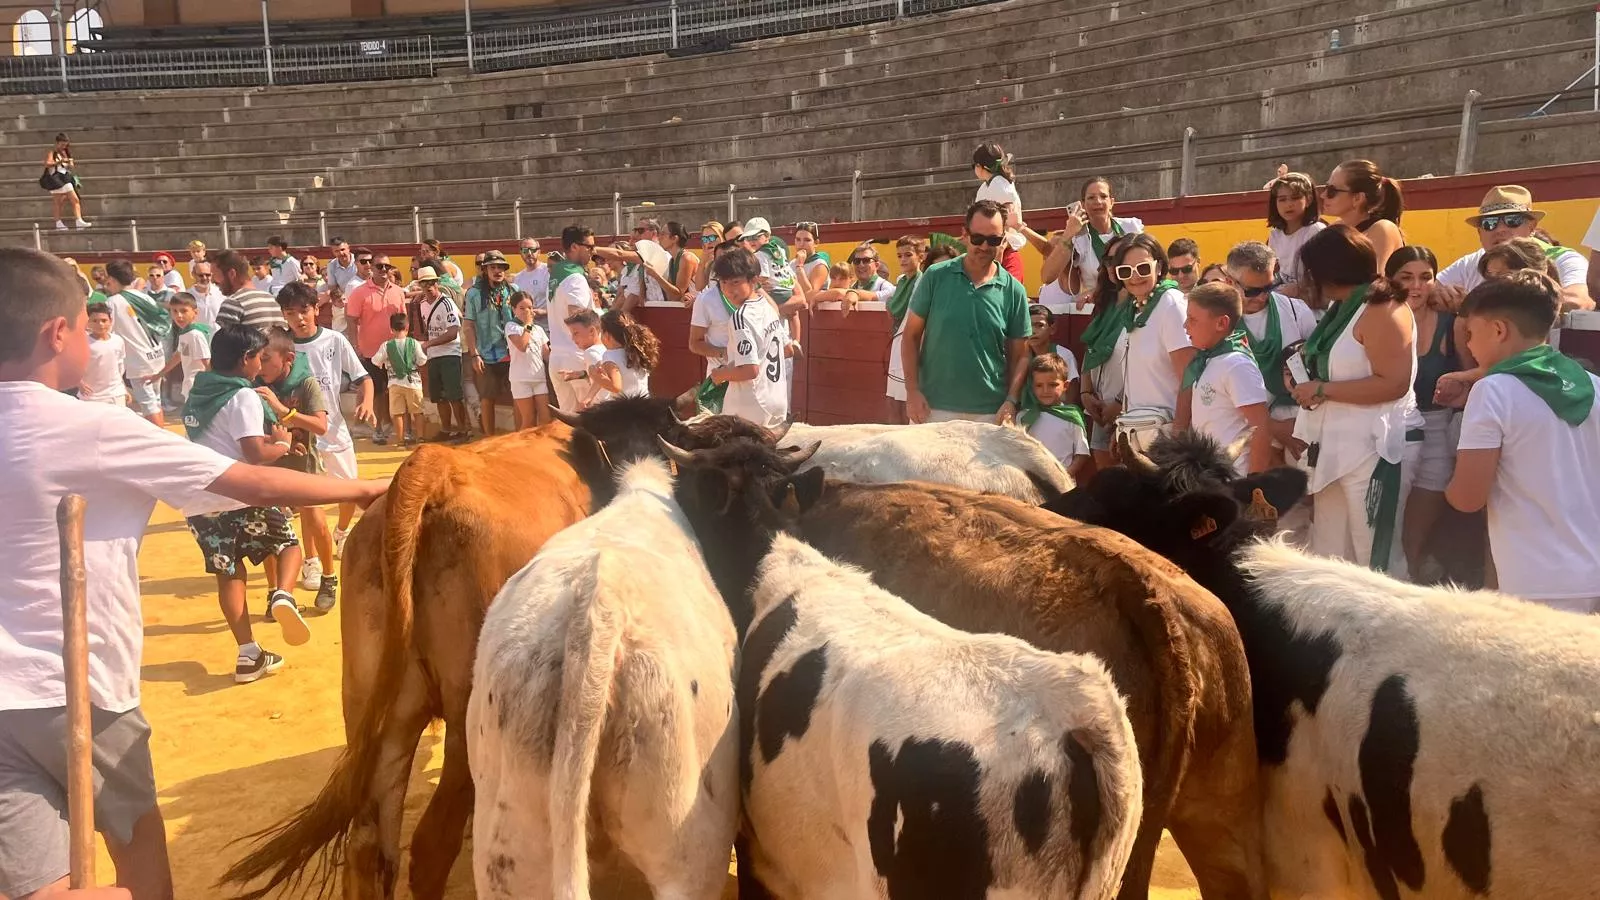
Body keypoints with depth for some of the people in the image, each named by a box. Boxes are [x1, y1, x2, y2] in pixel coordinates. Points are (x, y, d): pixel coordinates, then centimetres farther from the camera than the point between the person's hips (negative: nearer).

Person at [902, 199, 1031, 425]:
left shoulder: (1013, 291, 3)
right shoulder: (935, 277, 0)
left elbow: (1019, 355, 8)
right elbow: (911, 337, 4)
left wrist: (1011, 401, -6)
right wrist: (912, 392, -5)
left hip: (990, 414, 1)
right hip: (933, 408, -1)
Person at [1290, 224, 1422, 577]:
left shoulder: (1381, 309, -13)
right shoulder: (1340, 308, 15)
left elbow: (1394, 384, -22)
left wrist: (1322, 390, -17)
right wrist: (1308, 367, 13)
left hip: (1376, 448, -9)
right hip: (1336, 448, 9)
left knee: (1377, 560, -3)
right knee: (1329, 559, 11)